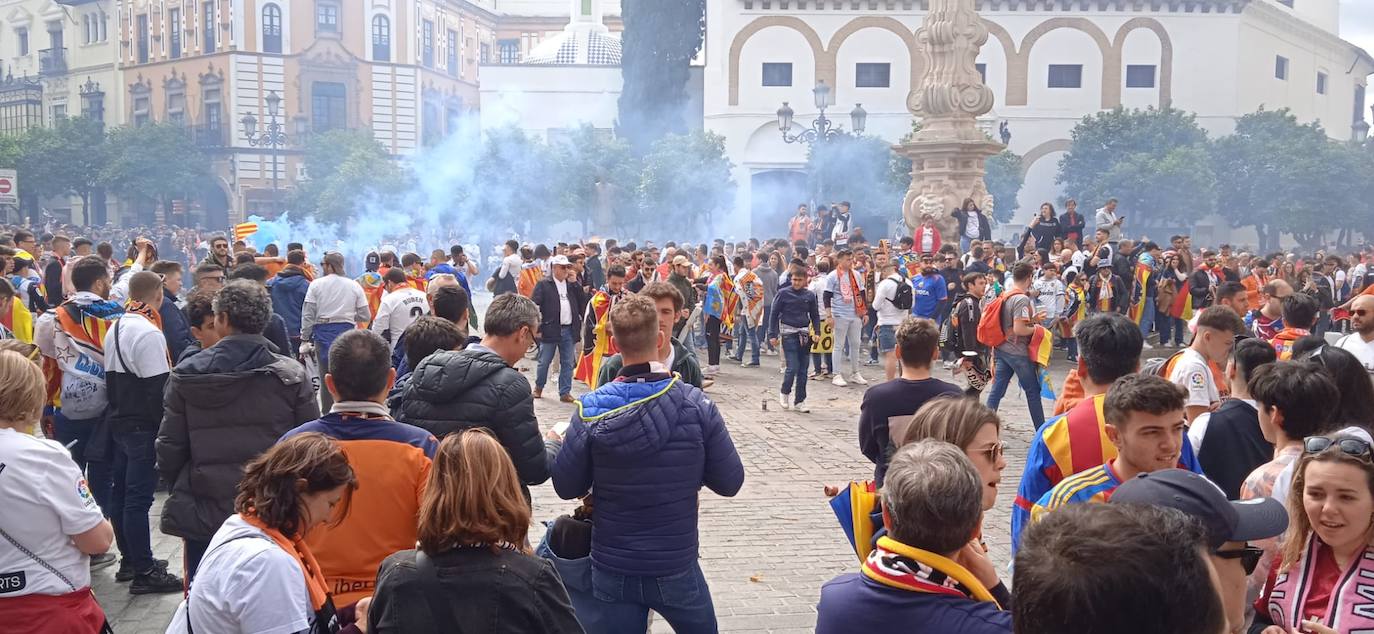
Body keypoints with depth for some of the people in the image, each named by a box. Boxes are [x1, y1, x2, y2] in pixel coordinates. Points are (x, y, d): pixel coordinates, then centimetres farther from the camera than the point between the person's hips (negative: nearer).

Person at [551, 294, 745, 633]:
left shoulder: (590, 410, -12)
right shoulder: (697, 406, -14)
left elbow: (566, 487, -5)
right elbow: (730, 482, -7)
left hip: (612, 569, 1)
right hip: (677, 567, 0)